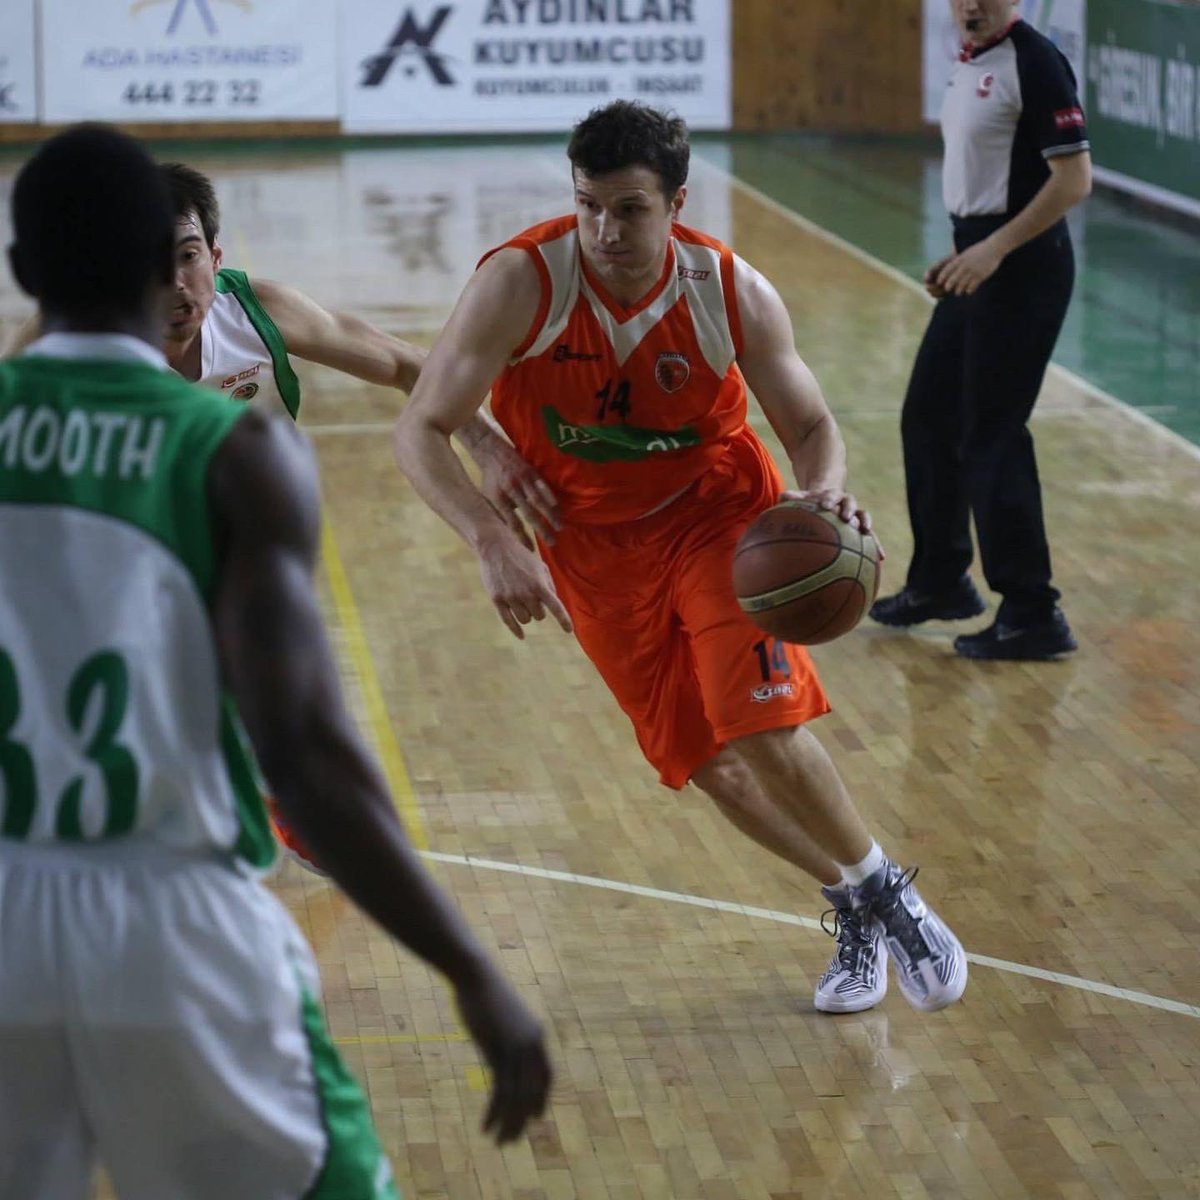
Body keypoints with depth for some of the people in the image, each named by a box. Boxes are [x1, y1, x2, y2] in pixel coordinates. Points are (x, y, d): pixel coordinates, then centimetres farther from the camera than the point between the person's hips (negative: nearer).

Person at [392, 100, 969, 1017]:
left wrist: (826, 492, -29)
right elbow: (422, 430, -25)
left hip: (718, 510, -1)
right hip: (595, 540, 1)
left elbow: (809, 424, -5)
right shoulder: (521, 284, -25)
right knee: (707, 762, 3)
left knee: (766, 735, -16)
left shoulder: (735, 295, -19)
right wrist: (493, 544, -40)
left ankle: (887, 890, 10)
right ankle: (852, 909, 26)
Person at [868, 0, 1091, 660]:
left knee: (991, 436, -7)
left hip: (1021, 269, -10)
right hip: (981, 263, 10)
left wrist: (995, 248, -22)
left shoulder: (1032, 62, -16)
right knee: (928, 415, 17)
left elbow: (1073, 177, -20)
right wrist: (965, 254, 15)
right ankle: (940, 582, 32)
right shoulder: (971, 61, 12)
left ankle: (1032, 616, 1)